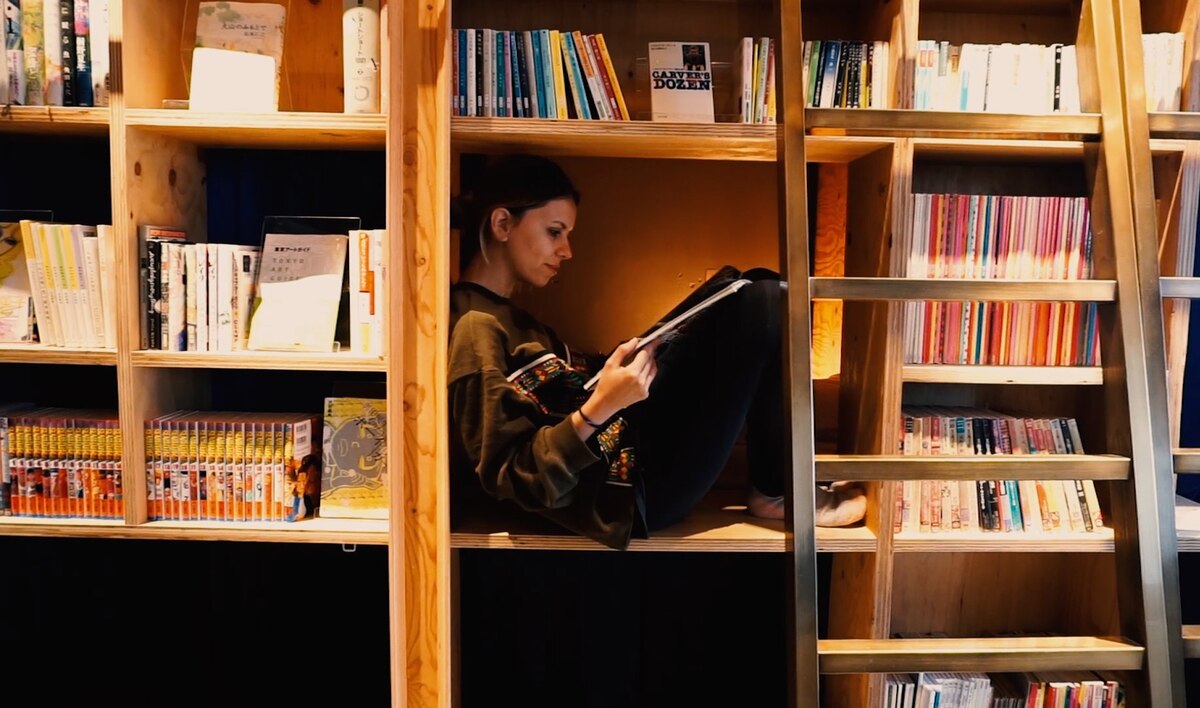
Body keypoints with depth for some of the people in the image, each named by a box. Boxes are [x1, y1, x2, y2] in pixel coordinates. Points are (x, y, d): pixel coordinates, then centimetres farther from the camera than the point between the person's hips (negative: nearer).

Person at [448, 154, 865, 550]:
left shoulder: (500, 315, 13)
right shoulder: (475, 330, -17)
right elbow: (516, 480, -19)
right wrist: (599, 409, -30)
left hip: (624, 437, 10)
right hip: (628, 489, -10)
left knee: (756, 287, 8)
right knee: (764, 303, -13)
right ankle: (777, 492, 4)